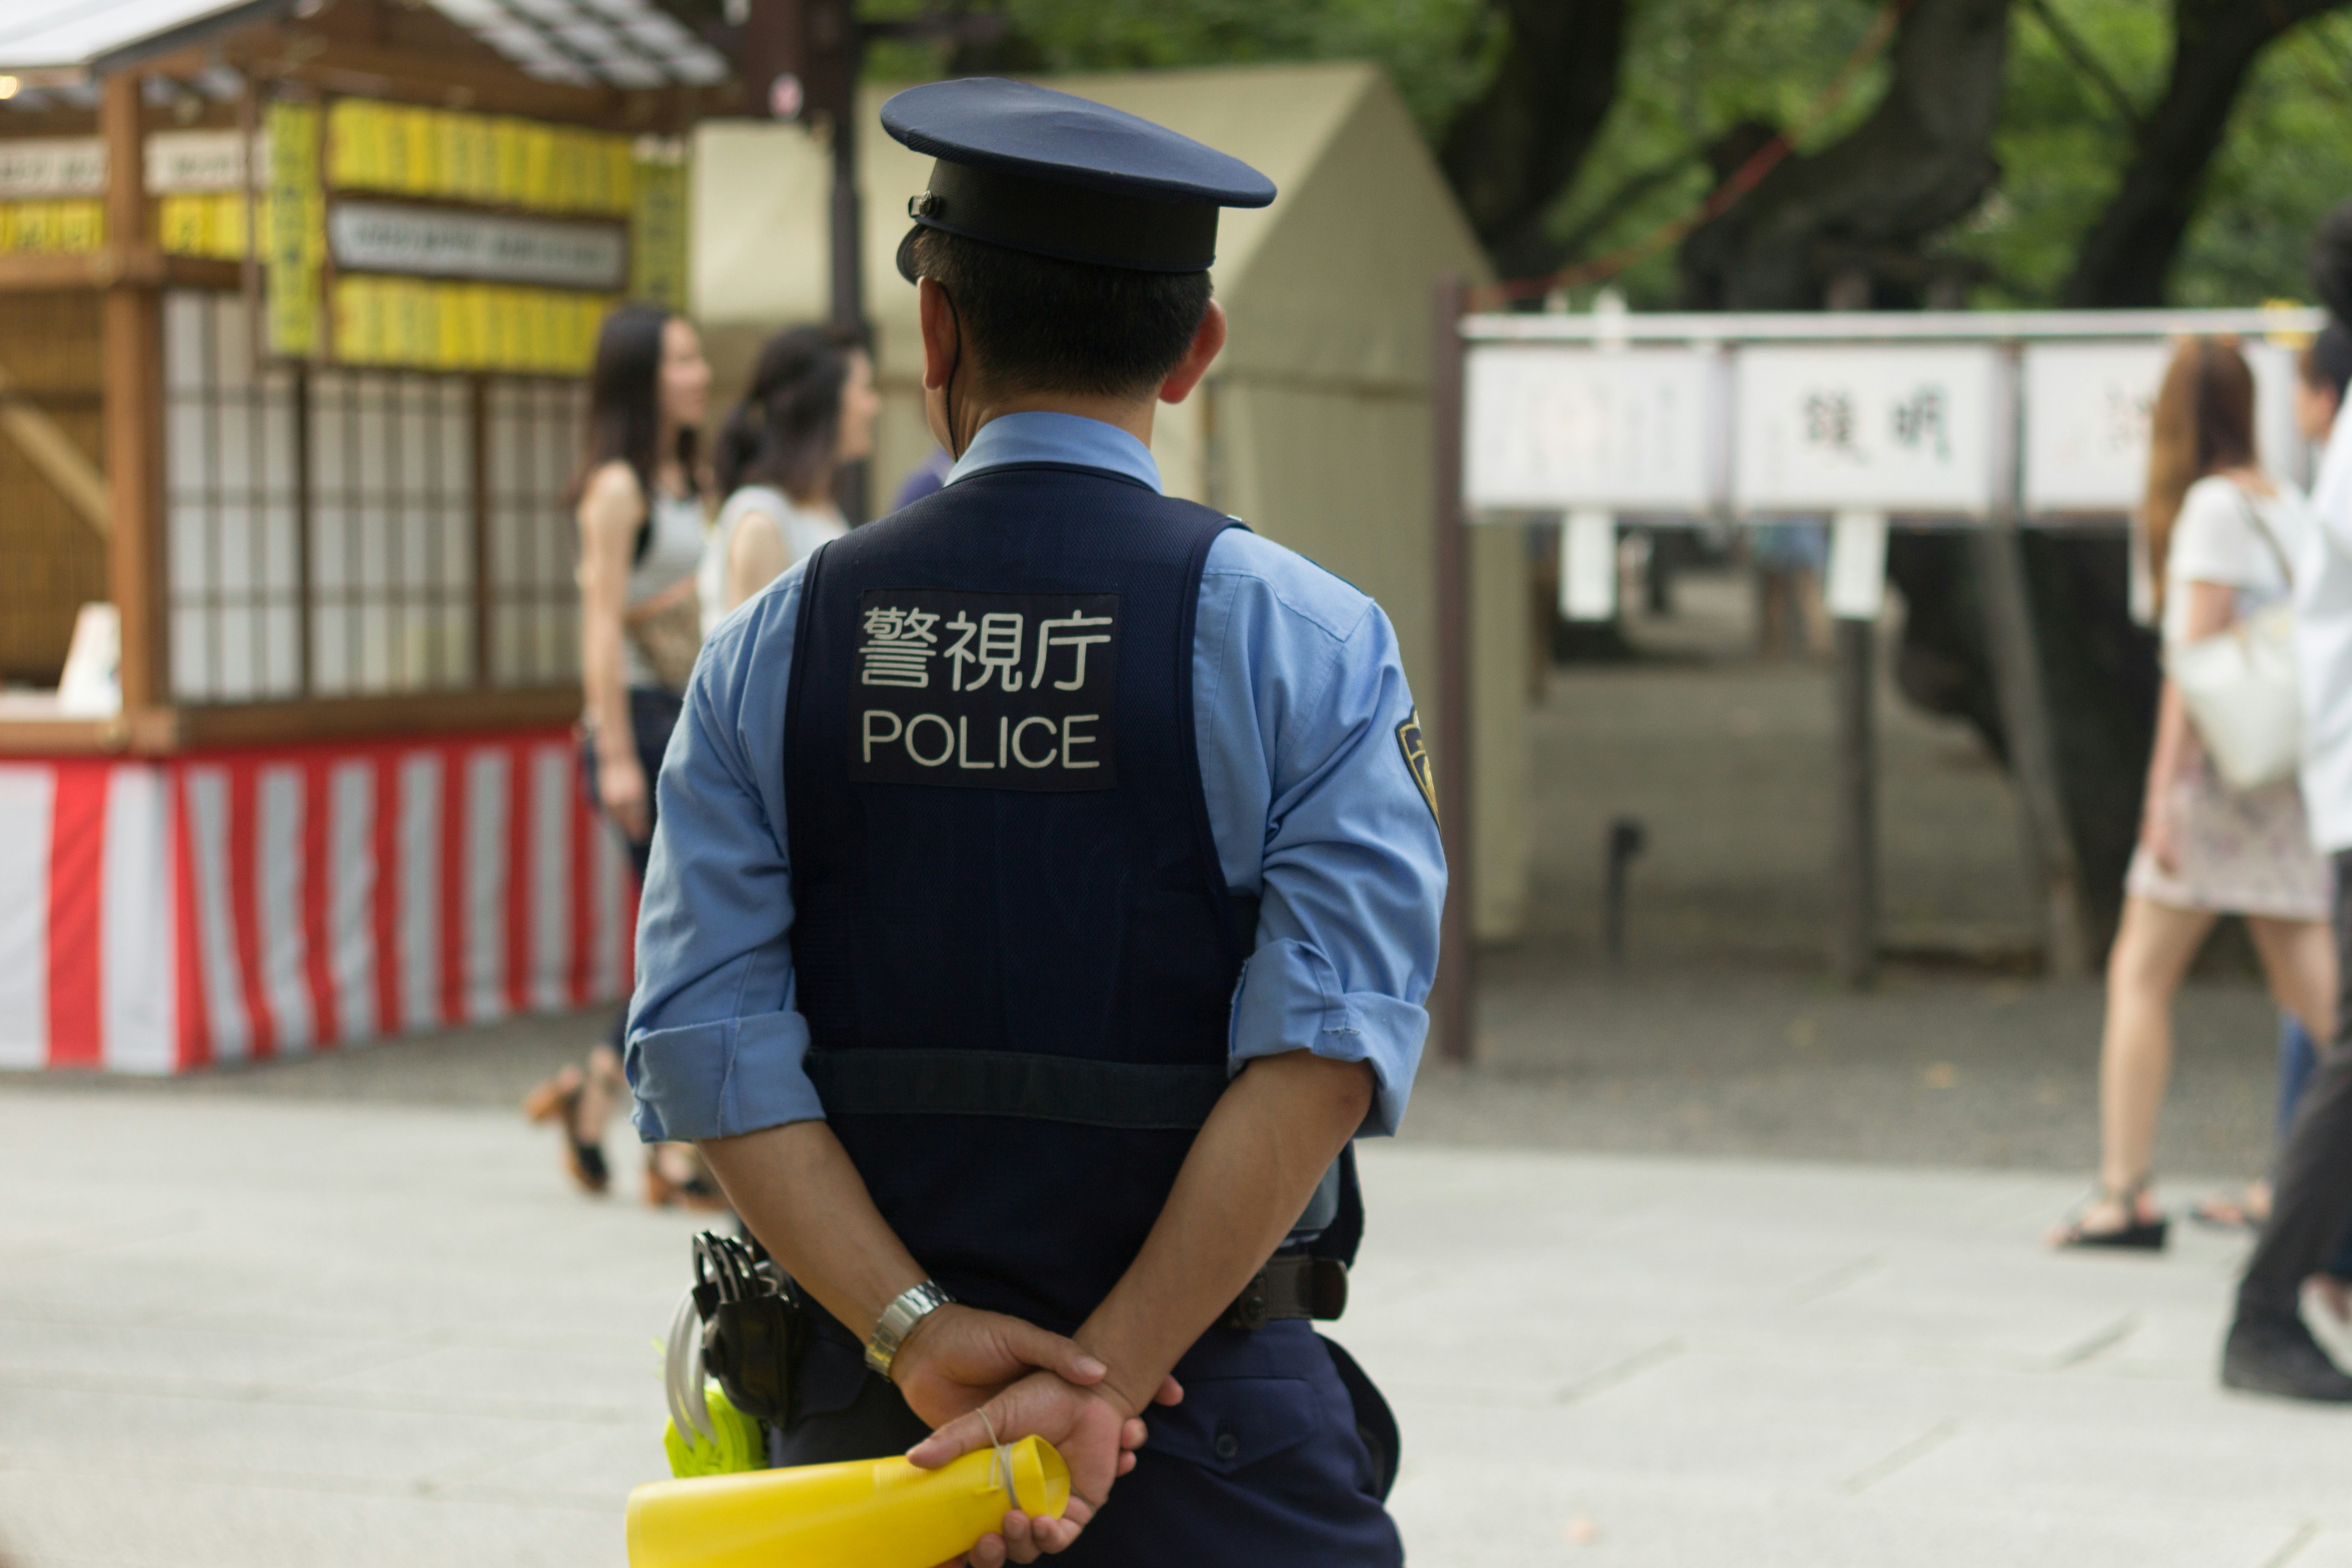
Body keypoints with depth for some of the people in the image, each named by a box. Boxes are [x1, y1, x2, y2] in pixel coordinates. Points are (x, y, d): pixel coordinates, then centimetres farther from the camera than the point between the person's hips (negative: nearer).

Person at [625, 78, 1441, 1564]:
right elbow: (1325, 1051, -15)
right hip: (1222, 1439, -3)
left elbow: (712, 1049, -6)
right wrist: (1106, 1379, -16)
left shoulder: (772, 651, 4)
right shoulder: (1305, 642, -4)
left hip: (858, 1410, 3)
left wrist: (921, 1337, -12)